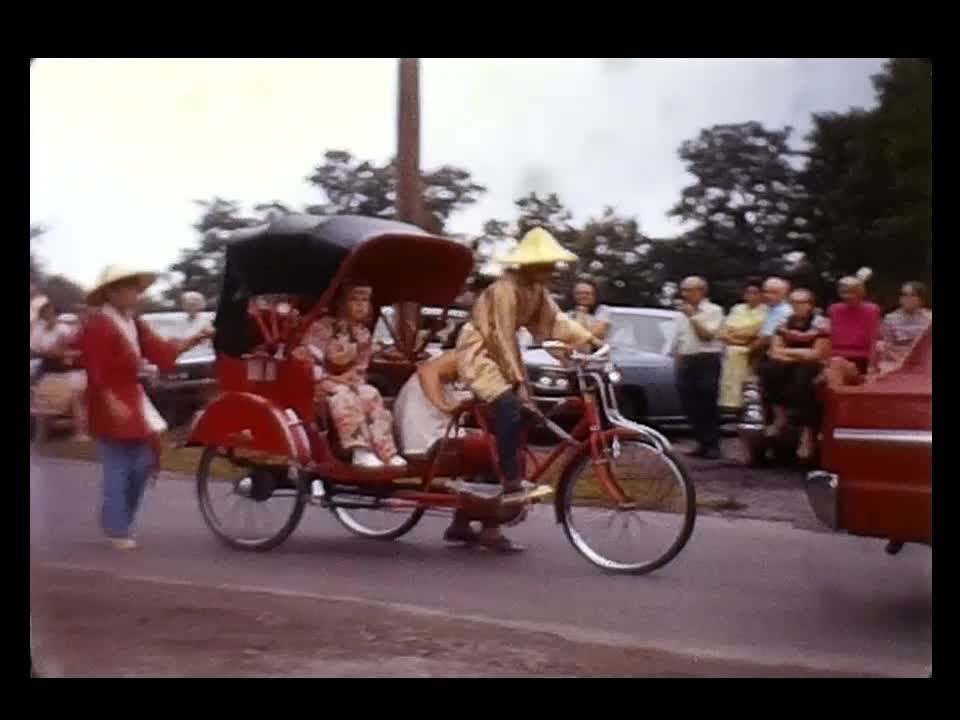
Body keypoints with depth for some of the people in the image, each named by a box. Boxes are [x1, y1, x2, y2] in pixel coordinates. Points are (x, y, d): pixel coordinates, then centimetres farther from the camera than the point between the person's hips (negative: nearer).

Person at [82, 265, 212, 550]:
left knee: (142, 465, 13)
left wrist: (192, 341, -4)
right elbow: (97, 371, -20)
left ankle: (119, 522, 27)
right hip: (113, 406, -9)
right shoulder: (98, 324, -15)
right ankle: (118, 531, 6)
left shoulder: (133, 322, 13)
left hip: (134, 400, 9)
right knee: (118, 470, -3)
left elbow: (159, 350, 7)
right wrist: (112, 403, -25)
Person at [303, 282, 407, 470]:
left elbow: (361, 367, 11)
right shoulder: (323, 327, -6)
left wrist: (349, 378, -10)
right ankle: (360, 451, -44)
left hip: (349, 382, 5)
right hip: (321, 382, -5)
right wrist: (329, 379, -20)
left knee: (371, 395, -23)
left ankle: (386, 452, -30)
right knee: (344, 396, -36)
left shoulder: (364, 335, 12)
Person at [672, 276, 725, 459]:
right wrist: (678, 364, 13)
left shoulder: (714, 310, -1)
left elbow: (708, 335, -13)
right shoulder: (682, 314, 17)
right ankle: (702, 443, 14)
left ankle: (713, 445, -1)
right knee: (691, 407, 4)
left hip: (706, 361, -6)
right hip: (686, 362, 6)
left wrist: (693, 316, -11)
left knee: (708, 406, -6)